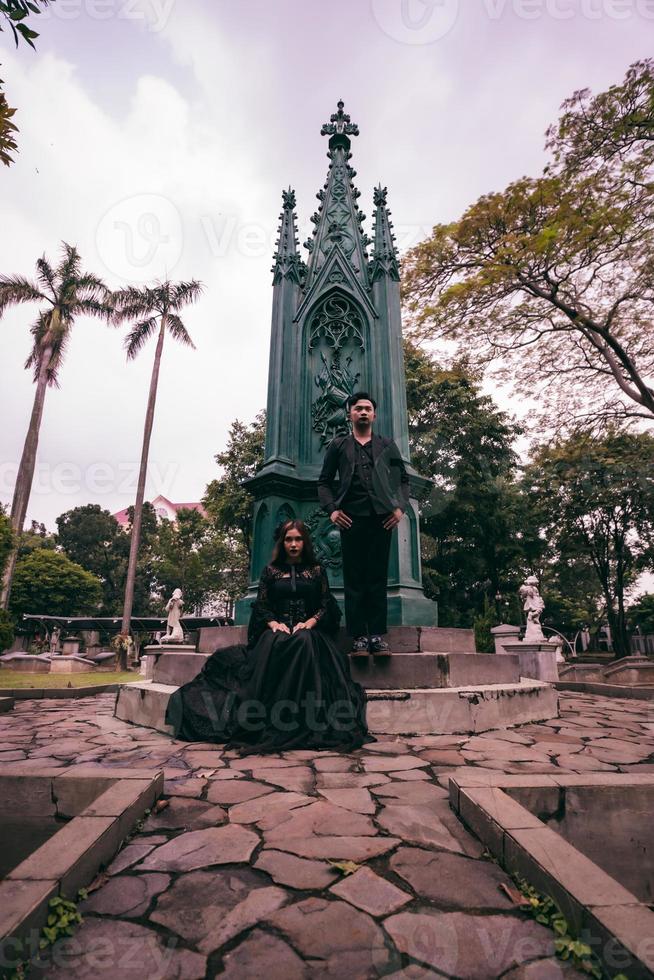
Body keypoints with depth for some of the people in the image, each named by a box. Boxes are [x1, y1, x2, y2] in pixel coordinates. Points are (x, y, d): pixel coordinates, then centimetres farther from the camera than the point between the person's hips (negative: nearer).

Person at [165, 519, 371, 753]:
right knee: (274, 644, -36)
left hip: (308, 630, 0)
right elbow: (261, 607, 9)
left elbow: (326, 606, 8)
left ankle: (306, 725, -34)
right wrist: (274, 623, -11)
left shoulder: (317, 571, 14)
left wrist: (309, 623, -11)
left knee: (304, 642, -37)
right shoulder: (271, 571, 15)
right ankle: (268, 723, -33)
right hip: (278, 628, 1)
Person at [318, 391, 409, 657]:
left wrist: (400, 507, 0)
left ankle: (378, 636, 4)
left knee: (378, 578, 0)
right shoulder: (338, 445, 17)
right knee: (354, 579, -1)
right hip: (352, 518, -1)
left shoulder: (388, 445, 19)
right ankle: (359, 637, 3)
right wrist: (332, 509, -3)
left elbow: (402, 479, 16)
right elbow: (324, 482, 13)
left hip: (382, 518, 1)